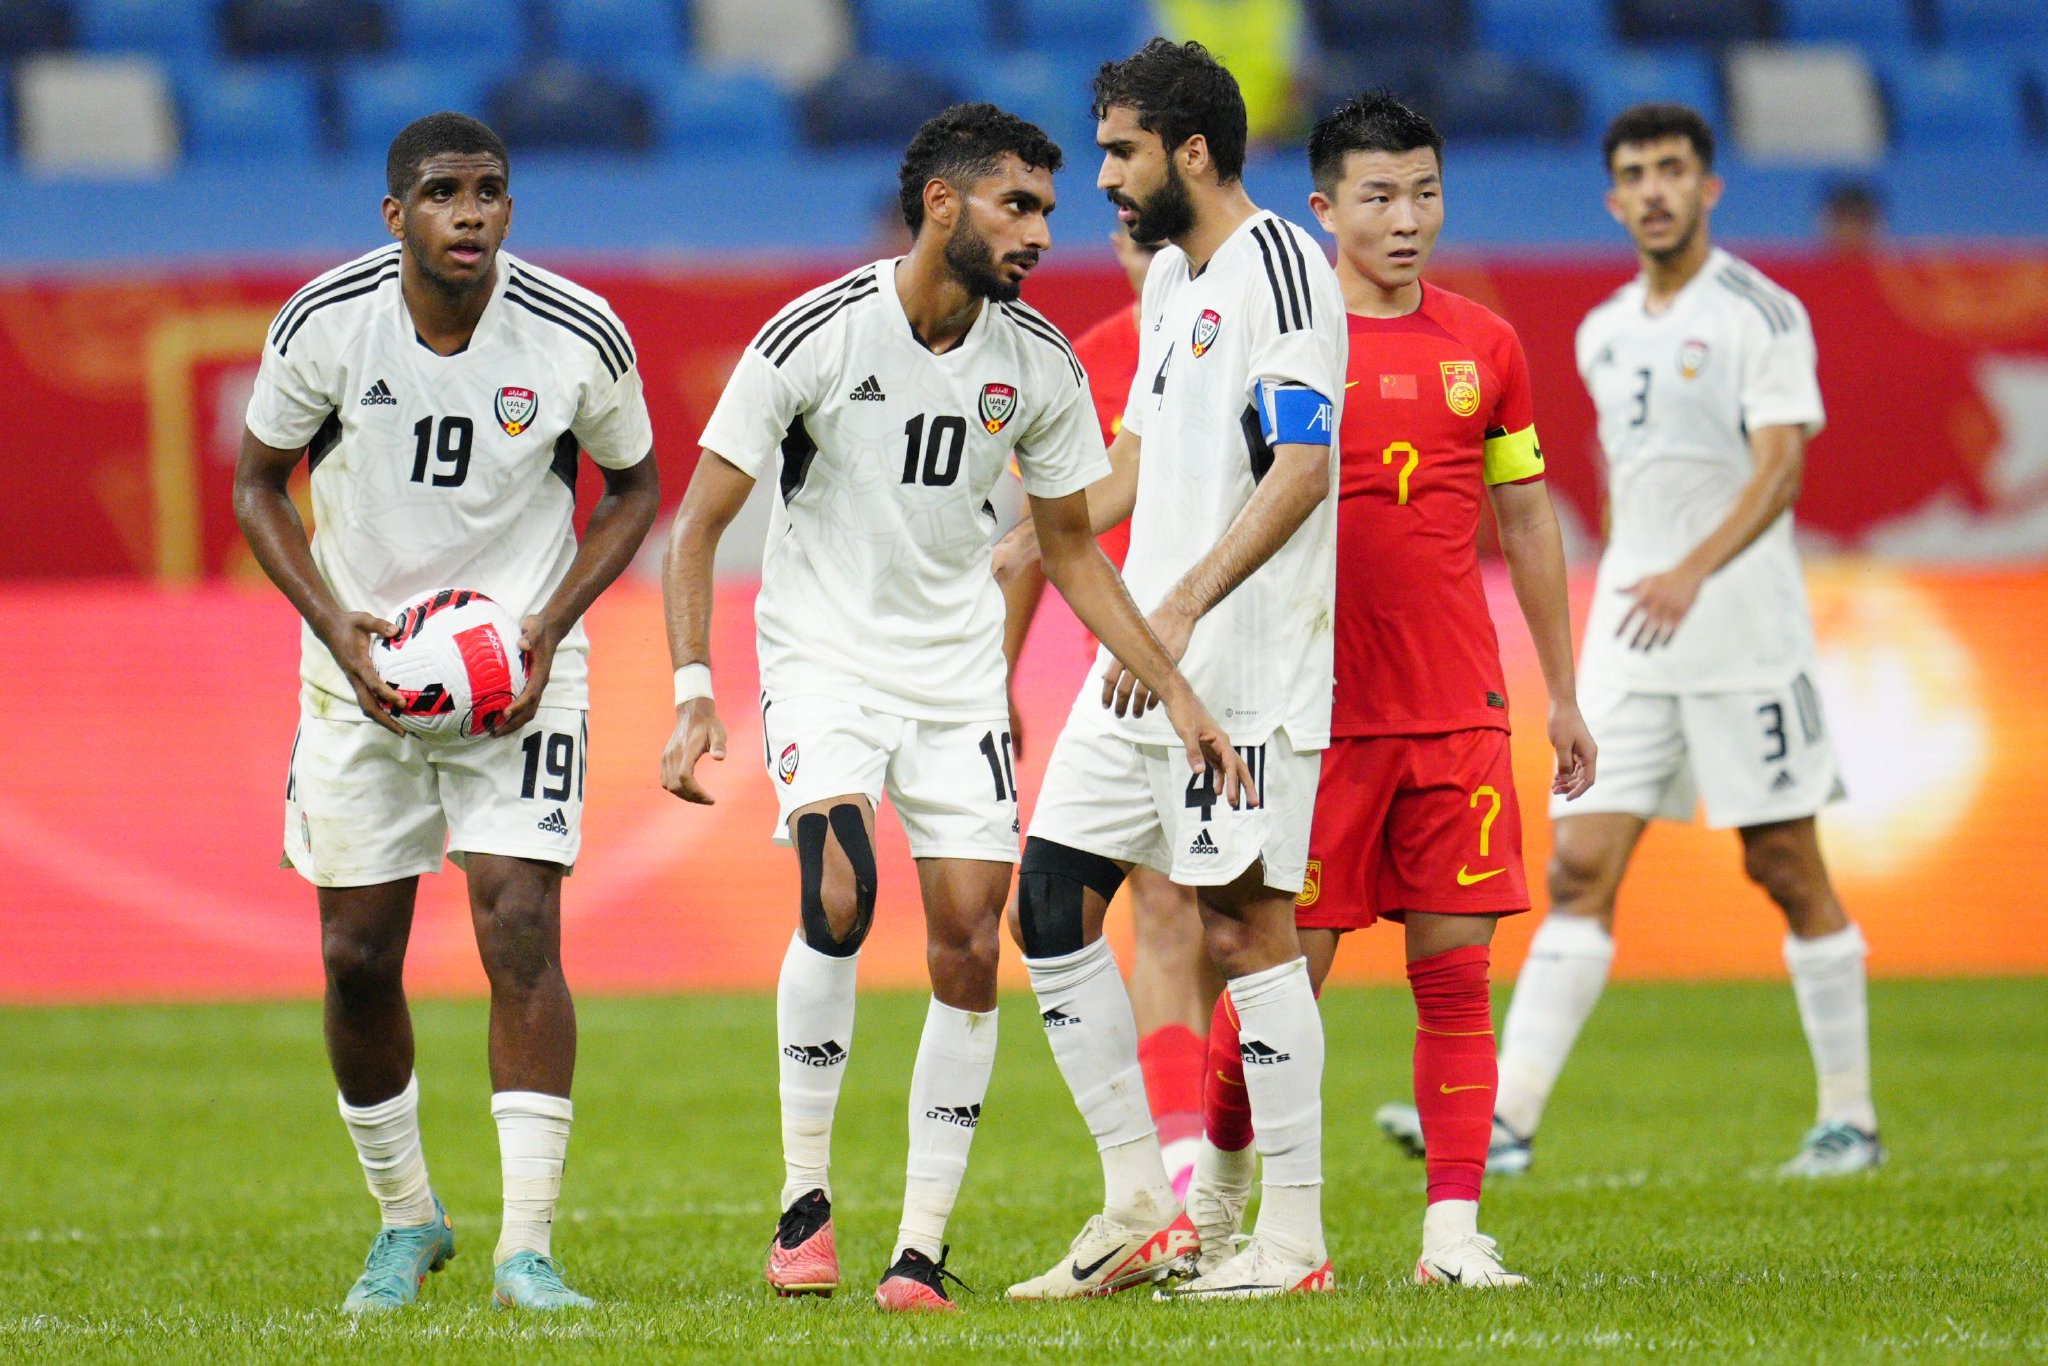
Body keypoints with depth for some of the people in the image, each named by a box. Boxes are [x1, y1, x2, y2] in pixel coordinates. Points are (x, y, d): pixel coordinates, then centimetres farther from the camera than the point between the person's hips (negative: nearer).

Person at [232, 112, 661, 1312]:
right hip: (363, 668, 2)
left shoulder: (579, 336, -13)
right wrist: (337, 625, -12)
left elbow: (634, 488, 4)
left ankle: (529, 1246, -13)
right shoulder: (324, 326, -12)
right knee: (358, 956, 4)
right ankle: (408, 1219, 26)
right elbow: (258, 487, 2)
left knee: (521, 927, -17)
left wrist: (548, 627, -10)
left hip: (520, 665, -2)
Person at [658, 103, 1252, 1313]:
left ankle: (925, 1244, 3)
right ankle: (806, 1201, -12)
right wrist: (694, 696, -19)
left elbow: (1073, 550, 12)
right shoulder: (815, 338, -13)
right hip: (824, 657, -4)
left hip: (959, 680, 4)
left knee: (971, 943, -5)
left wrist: (1180, 696, 6)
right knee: (840, 891, -25)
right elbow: (699, 525, -9)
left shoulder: (1039, 363, -1)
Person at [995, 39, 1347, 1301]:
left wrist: (1184, 607, -26)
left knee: (1245, 921, -7)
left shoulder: (1276, 264, -11)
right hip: (1144, 659, 10)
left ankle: (1295, 1239, -1)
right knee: (1053, 902, 6)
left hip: (1246, 668, -10)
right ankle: (1142, 1208, 12)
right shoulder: (1172, 279, 18)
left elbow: (1303, 469, -21)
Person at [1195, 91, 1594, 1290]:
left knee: (1457, 967, -1)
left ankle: (1454, 1227, 1)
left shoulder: (1486, 348, 8)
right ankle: (1220, 1179, 21)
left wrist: (1564, 695, 14)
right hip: (1319, 715, -3)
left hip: (1460, 715, 3)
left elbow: (1527, 522, 15)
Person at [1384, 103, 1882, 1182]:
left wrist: (1691, 574, -32)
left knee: (1787, 871, 0)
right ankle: (1506, 1122, -13)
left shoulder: (1760, 315, -7)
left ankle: (1849, 1121, 12)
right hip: (1628, 644, 5)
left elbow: (1779, 469, -17)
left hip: (1745, 635, -5)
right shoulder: (1604, 333, 14)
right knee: (1580, 868, -5)